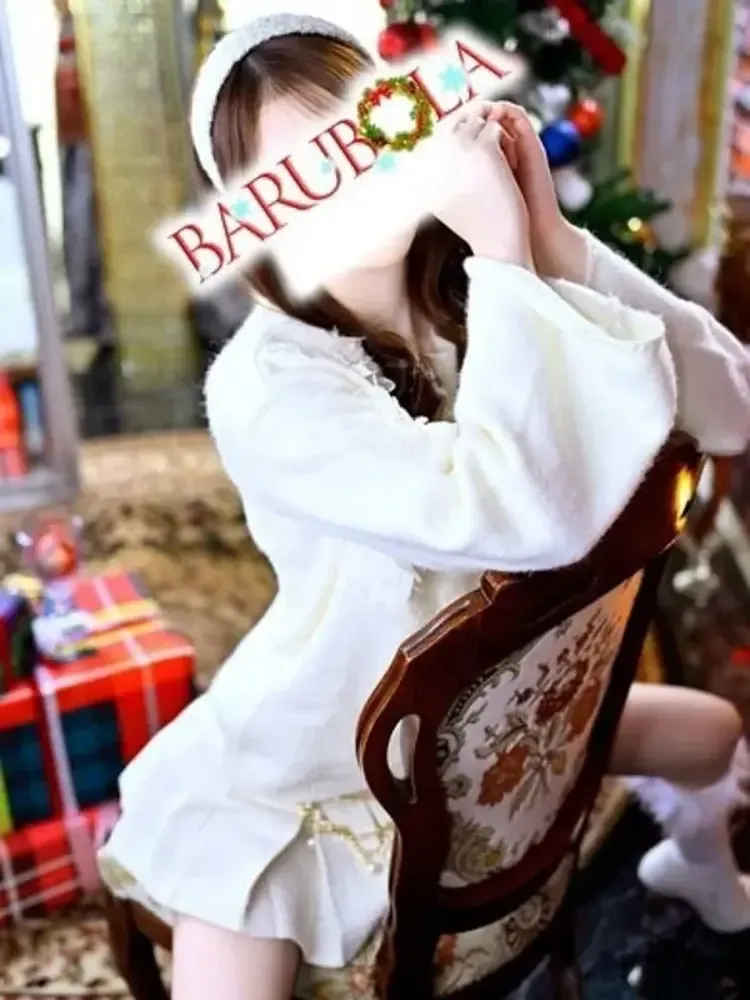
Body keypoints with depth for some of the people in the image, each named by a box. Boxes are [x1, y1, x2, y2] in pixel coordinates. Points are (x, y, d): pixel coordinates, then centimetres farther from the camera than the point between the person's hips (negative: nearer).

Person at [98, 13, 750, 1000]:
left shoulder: (480, 299, -12)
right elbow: (527, 517, -43)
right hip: (302, 765, -5)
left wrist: (553, 243, -24)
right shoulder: (265, 385, -29)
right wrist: (506, 254, -34)